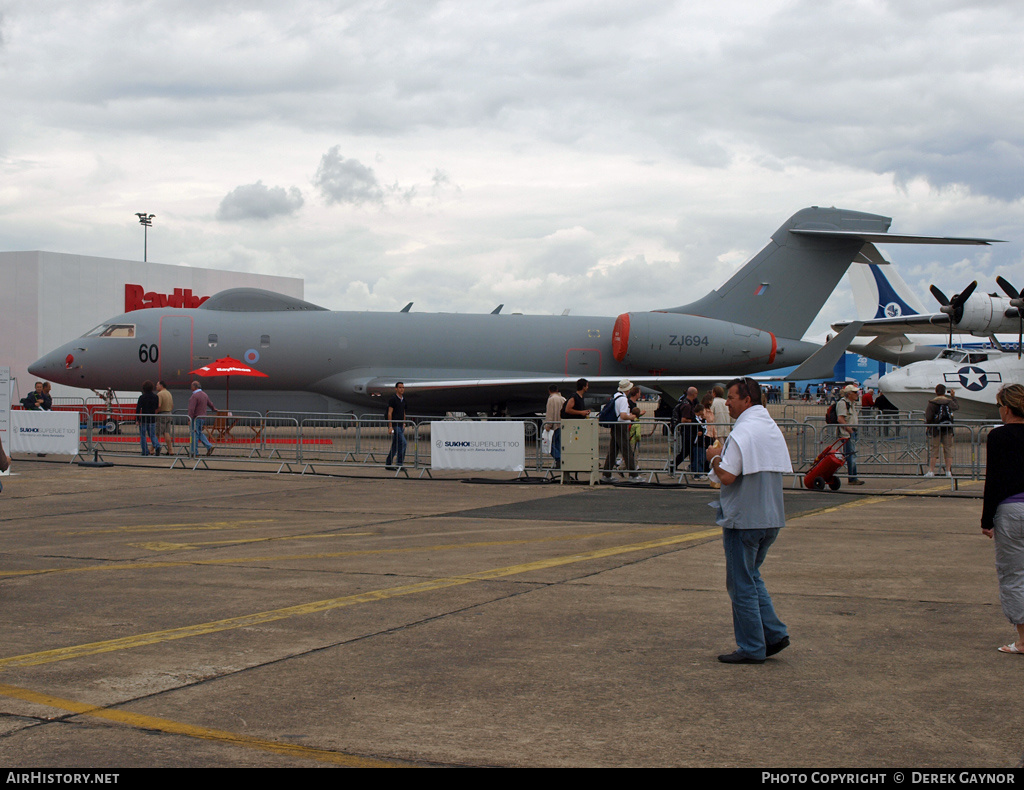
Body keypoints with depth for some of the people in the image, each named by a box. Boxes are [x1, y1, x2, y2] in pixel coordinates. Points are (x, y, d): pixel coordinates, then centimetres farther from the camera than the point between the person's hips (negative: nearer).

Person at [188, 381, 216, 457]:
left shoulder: (195, 396, -17)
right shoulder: (204, 394, 12)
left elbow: (191, 409, -24)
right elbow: (210, 403, 29)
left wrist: (190, 419, -25)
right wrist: (214, 408, 49)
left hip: (196, 418, -9)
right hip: (202, 417, 9)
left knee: (194, 434, -3)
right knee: (199, 433, 18)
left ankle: (193, 452, 0)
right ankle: (209, 447, 8)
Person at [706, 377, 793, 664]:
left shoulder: (743, 431, -16)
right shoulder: (772, 428, 12)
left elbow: (727, 476, -23)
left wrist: (714, 457, -3)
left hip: (743, 519, -9)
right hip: (771, 518, 9)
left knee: (741, 583, 1)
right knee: (751, 576, 20)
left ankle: (751, 648, 5)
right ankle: (774, 633, 13)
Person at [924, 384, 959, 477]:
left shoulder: (932, 403, -10)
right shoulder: (949, 402, 1)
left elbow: (928, 418, -14)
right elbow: (957, 407, 23)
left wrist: (927, 424, 6)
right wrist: (953, 397, 32)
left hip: (935, 430, -2)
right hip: (948, 430, 2)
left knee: (933, 450, 3)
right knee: (948, 449, 8)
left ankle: (931, 471, 2)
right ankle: (948, 471, 8)